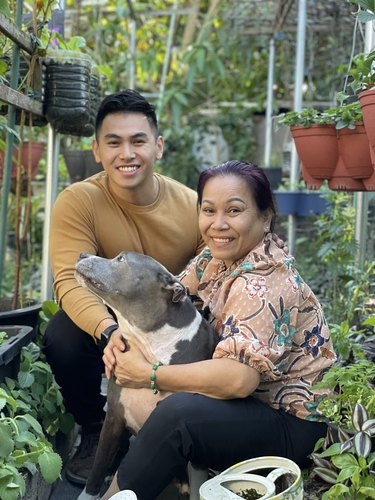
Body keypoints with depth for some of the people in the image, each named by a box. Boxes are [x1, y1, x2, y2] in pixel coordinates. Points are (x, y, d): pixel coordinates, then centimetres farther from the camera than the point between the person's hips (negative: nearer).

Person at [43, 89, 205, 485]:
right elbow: (71, 281, -29)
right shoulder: (77, 202, -19)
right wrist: (111, 331, -49)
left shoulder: (192, 207, -14)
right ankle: (95, 432, 1)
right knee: (62, 338, -31)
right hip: (102, 321, -1)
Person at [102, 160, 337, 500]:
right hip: (250, 401, 9)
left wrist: (149, 375, -27)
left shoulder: (263, 283, -26)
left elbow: (239, 378, -36)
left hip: (292, 424, -9)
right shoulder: (219, 255, 0)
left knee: (178, 412, -31)